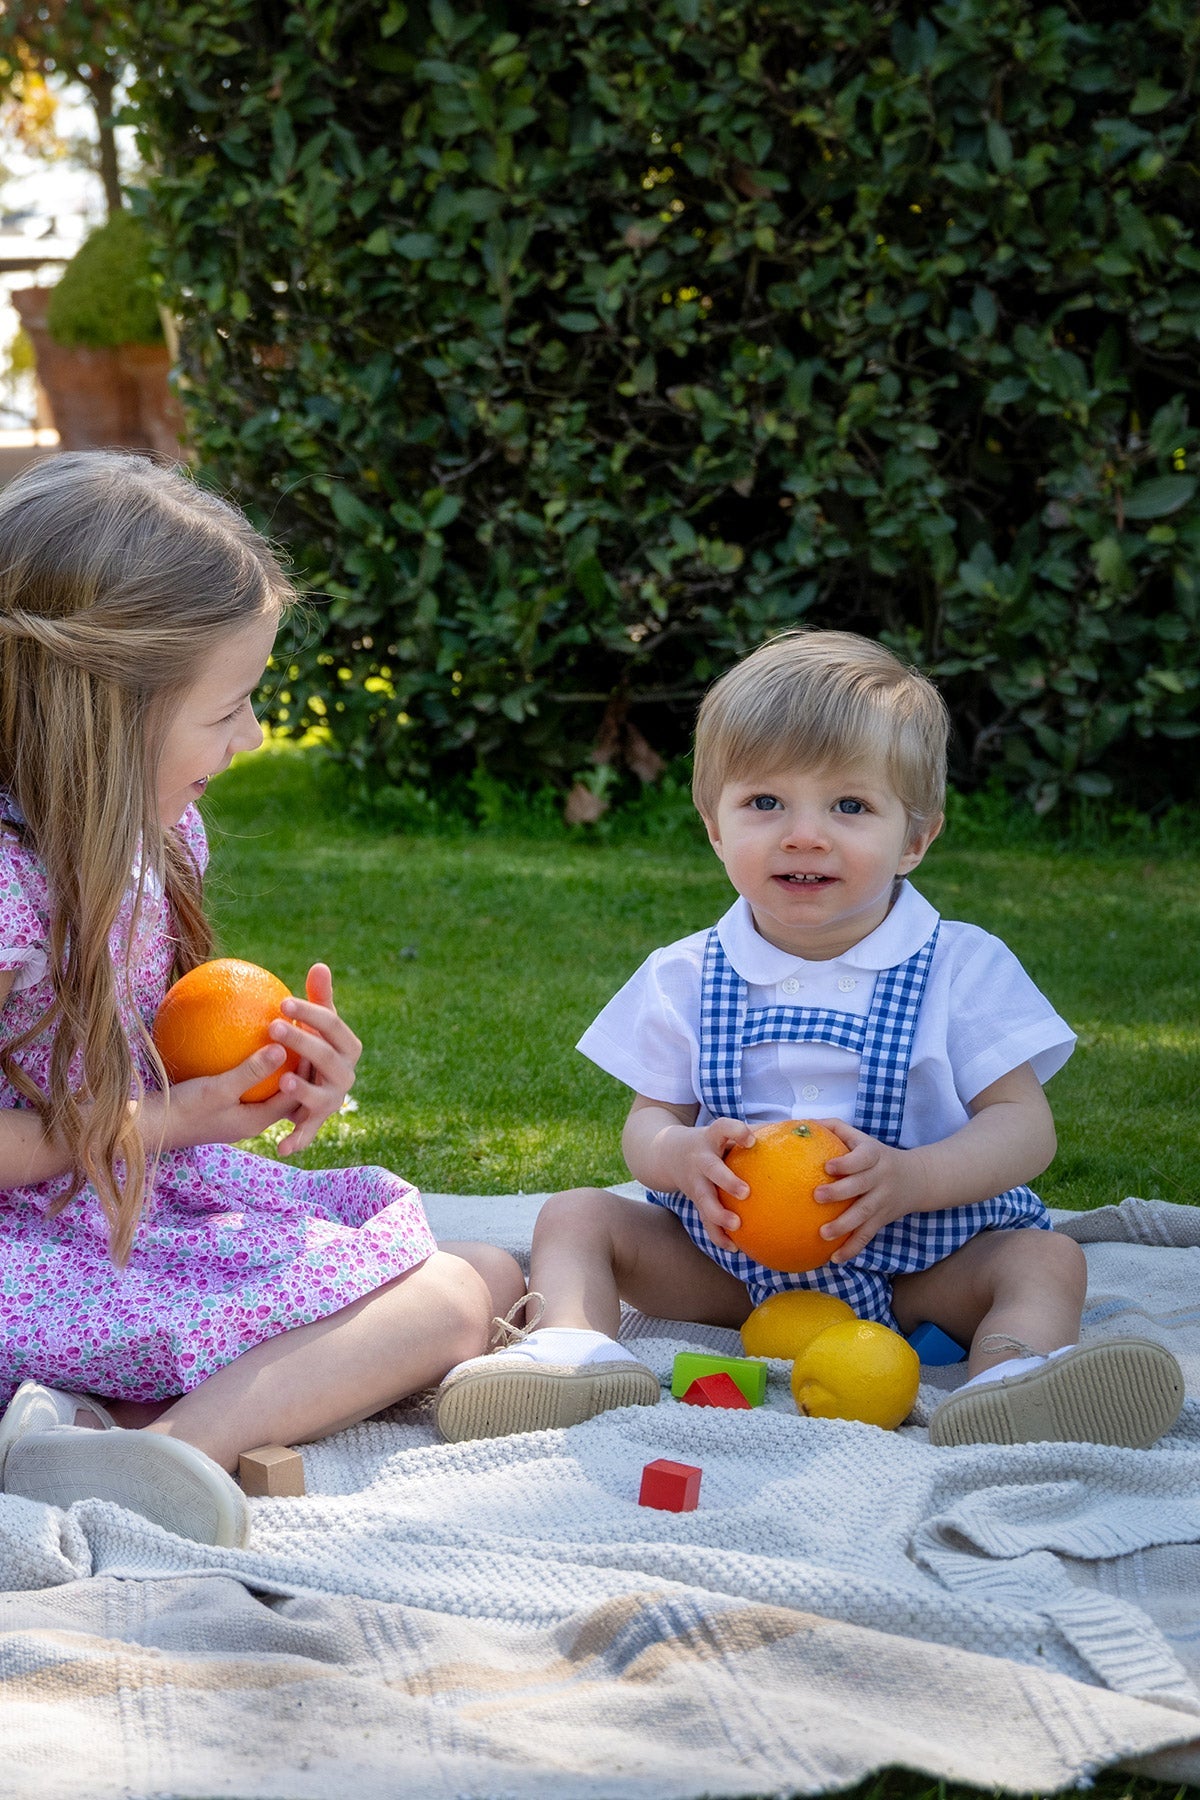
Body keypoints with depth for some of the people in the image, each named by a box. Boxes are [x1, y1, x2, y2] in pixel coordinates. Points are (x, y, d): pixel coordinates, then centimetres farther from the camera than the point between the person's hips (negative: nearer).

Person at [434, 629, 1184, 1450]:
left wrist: (908, 1179, -29)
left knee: (1046, 1259, -25)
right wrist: (682, 1154, -22)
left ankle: (1008, 1375, -54)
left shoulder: (964, 967, -6)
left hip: (911, 1264, -2)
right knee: (576, 1214, -10)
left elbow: (1026, 1126, -10)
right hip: (726, 1256, 2)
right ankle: (576, 1344, -36)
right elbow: (649, 1120, 4)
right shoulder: (685, 977, 1)